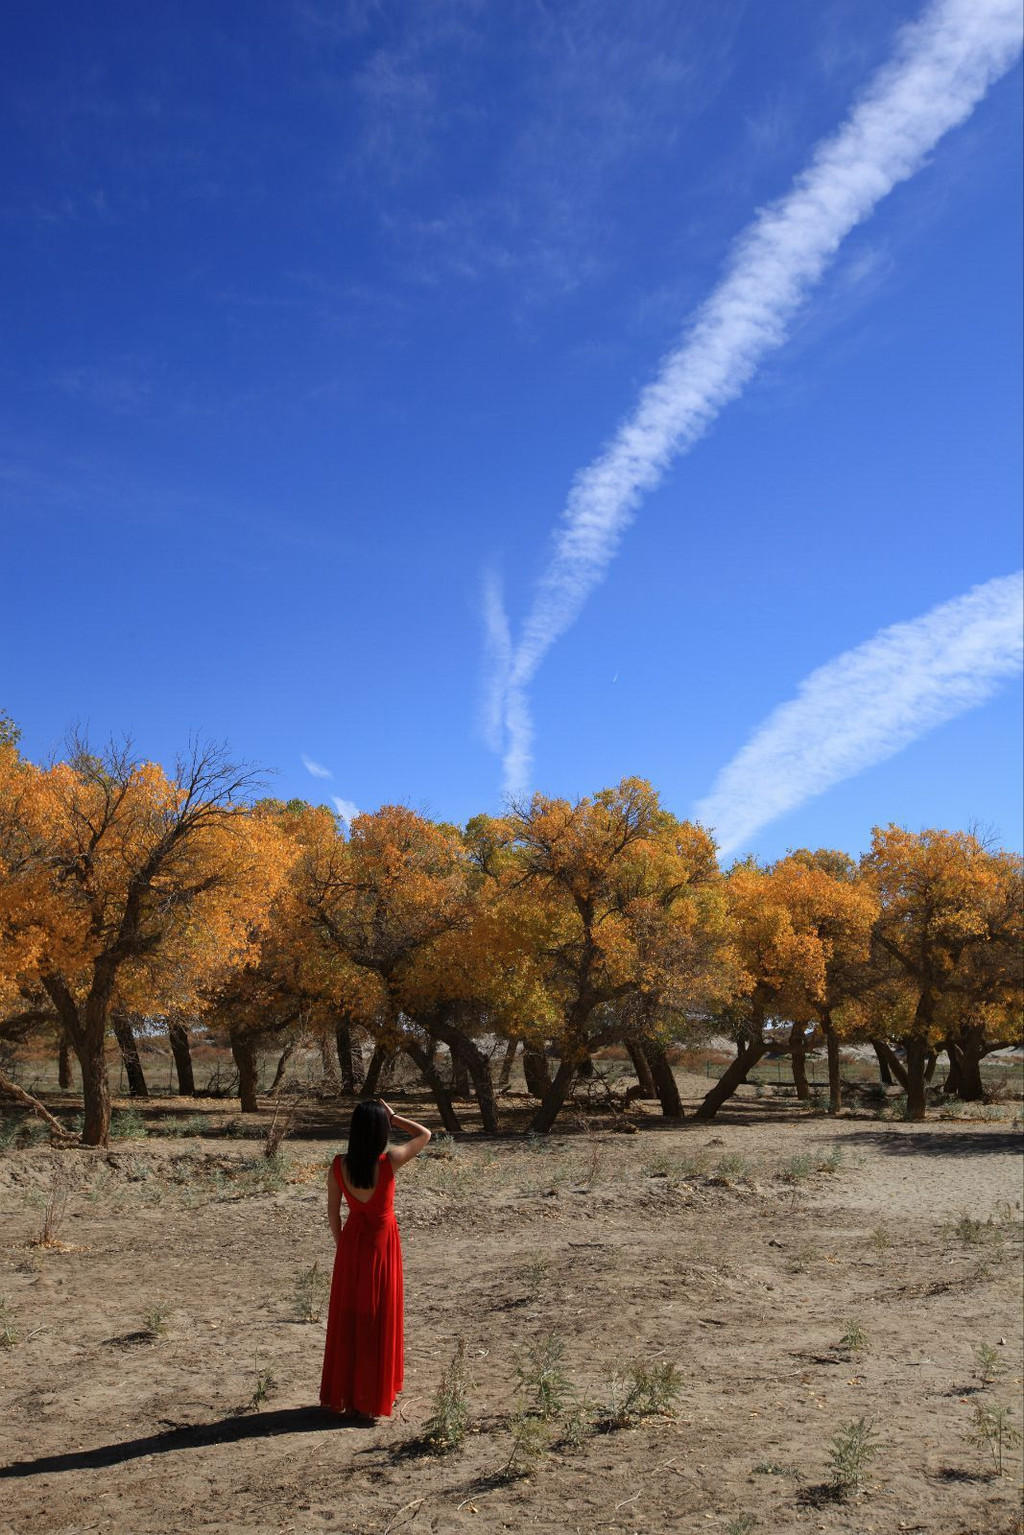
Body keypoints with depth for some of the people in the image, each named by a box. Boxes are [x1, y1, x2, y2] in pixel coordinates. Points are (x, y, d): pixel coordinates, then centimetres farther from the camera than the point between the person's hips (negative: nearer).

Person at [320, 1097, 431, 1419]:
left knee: (346, 1317, 15)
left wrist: (340, 1244, 12)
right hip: (382, 1241, -3)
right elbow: (425, 1134, -8)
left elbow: (333, 1211, -2)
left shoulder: (339, 1165, -13)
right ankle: (371, 1398, 19)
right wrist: (394, 1117, 0)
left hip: (351, 1241, 3)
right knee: (378, 1319, 10)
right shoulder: (389, 1162, -22)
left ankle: (341, 1394, 26)